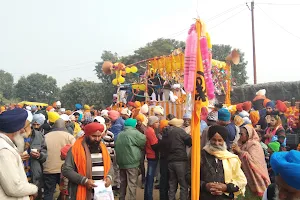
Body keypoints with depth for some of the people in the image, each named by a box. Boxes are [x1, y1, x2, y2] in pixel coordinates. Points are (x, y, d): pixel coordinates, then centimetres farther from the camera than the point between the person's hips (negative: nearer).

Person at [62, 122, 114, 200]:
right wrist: (84, 181, -20)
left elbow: (109, 165, 18)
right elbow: (66, 170, -12)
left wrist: (109, 176, -2)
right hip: (82, 193, -5)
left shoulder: (103, 148, 9)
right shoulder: (76, 149, -8)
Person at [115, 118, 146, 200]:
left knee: (123, 183, 18)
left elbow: (117, 147, 16)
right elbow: (144, 141, -5)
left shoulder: (120, 134, 12)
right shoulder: (134, 133, -11)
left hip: (121, 162, 7)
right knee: (132, 184, -1)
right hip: (131, 162, -7)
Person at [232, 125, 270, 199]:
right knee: (247, 196, 4)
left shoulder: (254, 145, -11)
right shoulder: (243, 145, 10)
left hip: (254, 179, -6)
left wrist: (240, 151, -27)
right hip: (246, 177, 6)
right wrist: (236, 152, -7)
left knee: (253, 196, -4)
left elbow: (253, 161, -25)